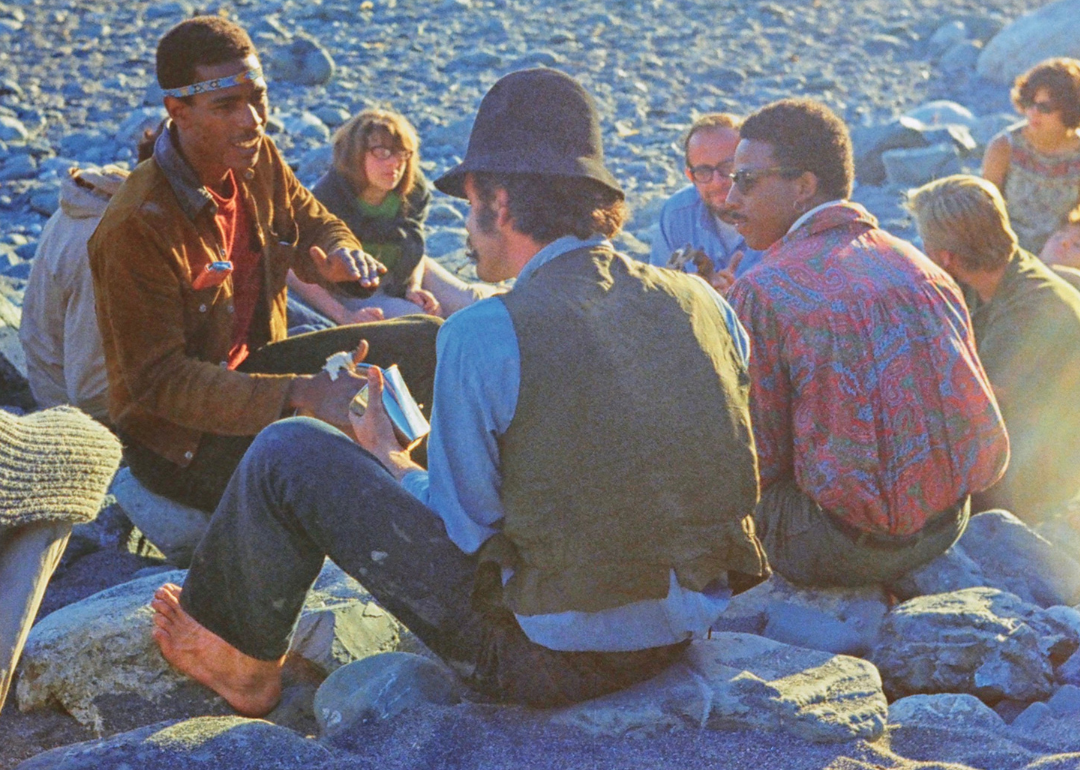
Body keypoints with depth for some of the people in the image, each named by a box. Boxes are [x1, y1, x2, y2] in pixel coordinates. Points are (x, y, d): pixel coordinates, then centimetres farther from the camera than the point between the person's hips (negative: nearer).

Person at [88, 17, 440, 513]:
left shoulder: (257, 160, -5)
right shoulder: (136, 227, -28)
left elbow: (315, 225, 15)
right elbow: (158, 380, -29)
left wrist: (339, 255, -13)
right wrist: (299, 394, -39)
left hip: (252, 367, 8)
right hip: (178, 435, -8)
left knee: (429, 345, 0)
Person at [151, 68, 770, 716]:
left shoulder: (482, 337, -18)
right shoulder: (703, 304, -2)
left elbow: (462, 533, -11)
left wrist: (390, 460, 10)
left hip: (543, 657, -6)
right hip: (684, 636, 7)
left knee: (289, 453, 4)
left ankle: (250, 666, 30)